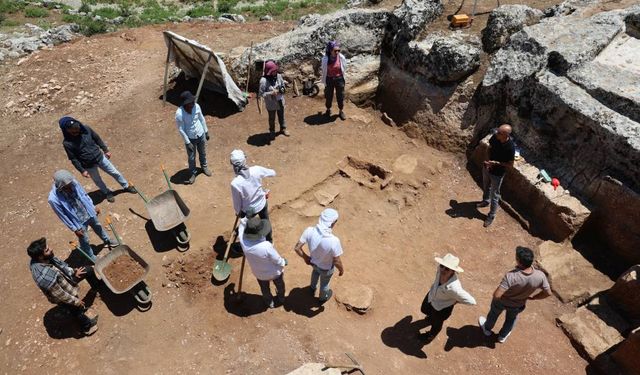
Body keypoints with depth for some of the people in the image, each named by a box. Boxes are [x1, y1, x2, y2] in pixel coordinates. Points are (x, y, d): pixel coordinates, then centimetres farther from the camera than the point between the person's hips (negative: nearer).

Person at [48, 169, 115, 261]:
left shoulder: (73, 182, -22)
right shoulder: (54, 199, -33)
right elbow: (63, 216, -19)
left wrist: (93, 207, 9)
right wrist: (75, 229, -12)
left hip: (89, 213, 5)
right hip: (79, 222, -4)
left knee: (98, 227, 30)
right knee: (85, 241, 17)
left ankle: (107, 240, 59)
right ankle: (93, 258, 41)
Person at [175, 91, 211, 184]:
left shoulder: (196, 106, -17)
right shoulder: (179, 113, -29)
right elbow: (181, 130, -20)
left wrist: (206, 131, 8)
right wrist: (188, 143, -16)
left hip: (201, 135, 4)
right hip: (190, 138, -4)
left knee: (203, 153, 26)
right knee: (191, 157, 17)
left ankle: (204, 167, 54)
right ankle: (193, 173, 42)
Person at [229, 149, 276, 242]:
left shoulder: (235, 183, -34)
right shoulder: (256, 170, -27)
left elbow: (237, 201, -17)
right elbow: (273, 173, -7)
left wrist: (238, 212, 4)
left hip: (248, 210, -2)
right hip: (262, 203, 3)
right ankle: (269, 241, 54)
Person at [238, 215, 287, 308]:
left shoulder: (243, 241, -33)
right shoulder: (266, 246, -43)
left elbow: (242, 224, -11)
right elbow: (277, 260, -24)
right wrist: (284, 262, -4)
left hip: (259, 273, 3)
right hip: (275, 272, -3)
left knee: (265, 289, 34)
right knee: (280, 285, 33)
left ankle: (269, 303, 61)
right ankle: (281, 299, 61)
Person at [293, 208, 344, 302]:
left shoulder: (309, 231, -31)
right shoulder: (334, 241, -42)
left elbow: (297, 248, -20)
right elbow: (337, 261, -27)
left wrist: (305, 258, 0)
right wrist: (341, 270, -5)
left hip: (313, 261, 4)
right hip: (326, 268, -4)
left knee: (315, 272, 40)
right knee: (324, 283, 30)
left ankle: (313, 288, 69)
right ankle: (323, 297, 62)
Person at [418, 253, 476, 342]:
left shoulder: (454, 288, -46)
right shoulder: (441, 268, -32)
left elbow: (472, 301, -32)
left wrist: (455, 301, -18)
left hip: (442, 307, -5)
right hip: (431, 295, 5)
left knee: (436, 323, 29)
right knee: (424, 309, 35)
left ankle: (432, 334, 64)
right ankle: (432, 316, 71)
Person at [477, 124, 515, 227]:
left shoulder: (510, 147, -31)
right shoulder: (495, 137, -17)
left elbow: (510, 164, -19)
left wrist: (496, 163, -28)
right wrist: (489, 161, -11)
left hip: (498, 173, -6)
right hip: (487, 168, 6)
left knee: (494, 195, 11)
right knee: (486, 186, 30)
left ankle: (491, 216, 29)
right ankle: (485, 201, 58)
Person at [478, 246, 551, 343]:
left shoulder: (511, 276, -44)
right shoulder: (540, 276, -32)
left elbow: (497, 295, -42)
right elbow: (548, 293, -14)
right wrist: (532, 297, 3)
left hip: (502, 302, -3)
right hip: (518, 305, 3)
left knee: (494, 314, 31)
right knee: (511, 318, 36)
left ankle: (487, 329, 59)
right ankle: (502, 336, 60)